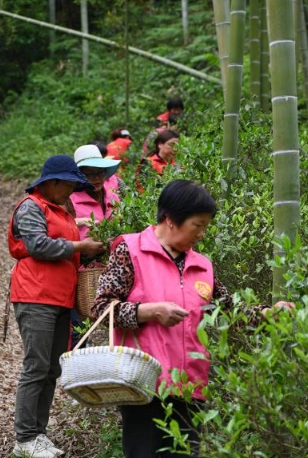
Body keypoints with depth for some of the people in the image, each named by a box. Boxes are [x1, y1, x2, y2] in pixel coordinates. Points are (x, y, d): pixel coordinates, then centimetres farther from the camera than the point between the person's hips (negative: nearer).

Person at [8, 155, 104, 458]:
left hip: (60, 298, 9)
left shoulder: (60, 212, 23)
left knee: (52, 370, 7)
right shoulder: (31, 207, -3)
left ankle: (38, 434, 12)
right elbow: (38, 245, -16)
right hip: (36, 298, -9)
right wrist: (80, 246, -11)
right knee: (36, 368, -10)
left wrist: (89, 250, 13)